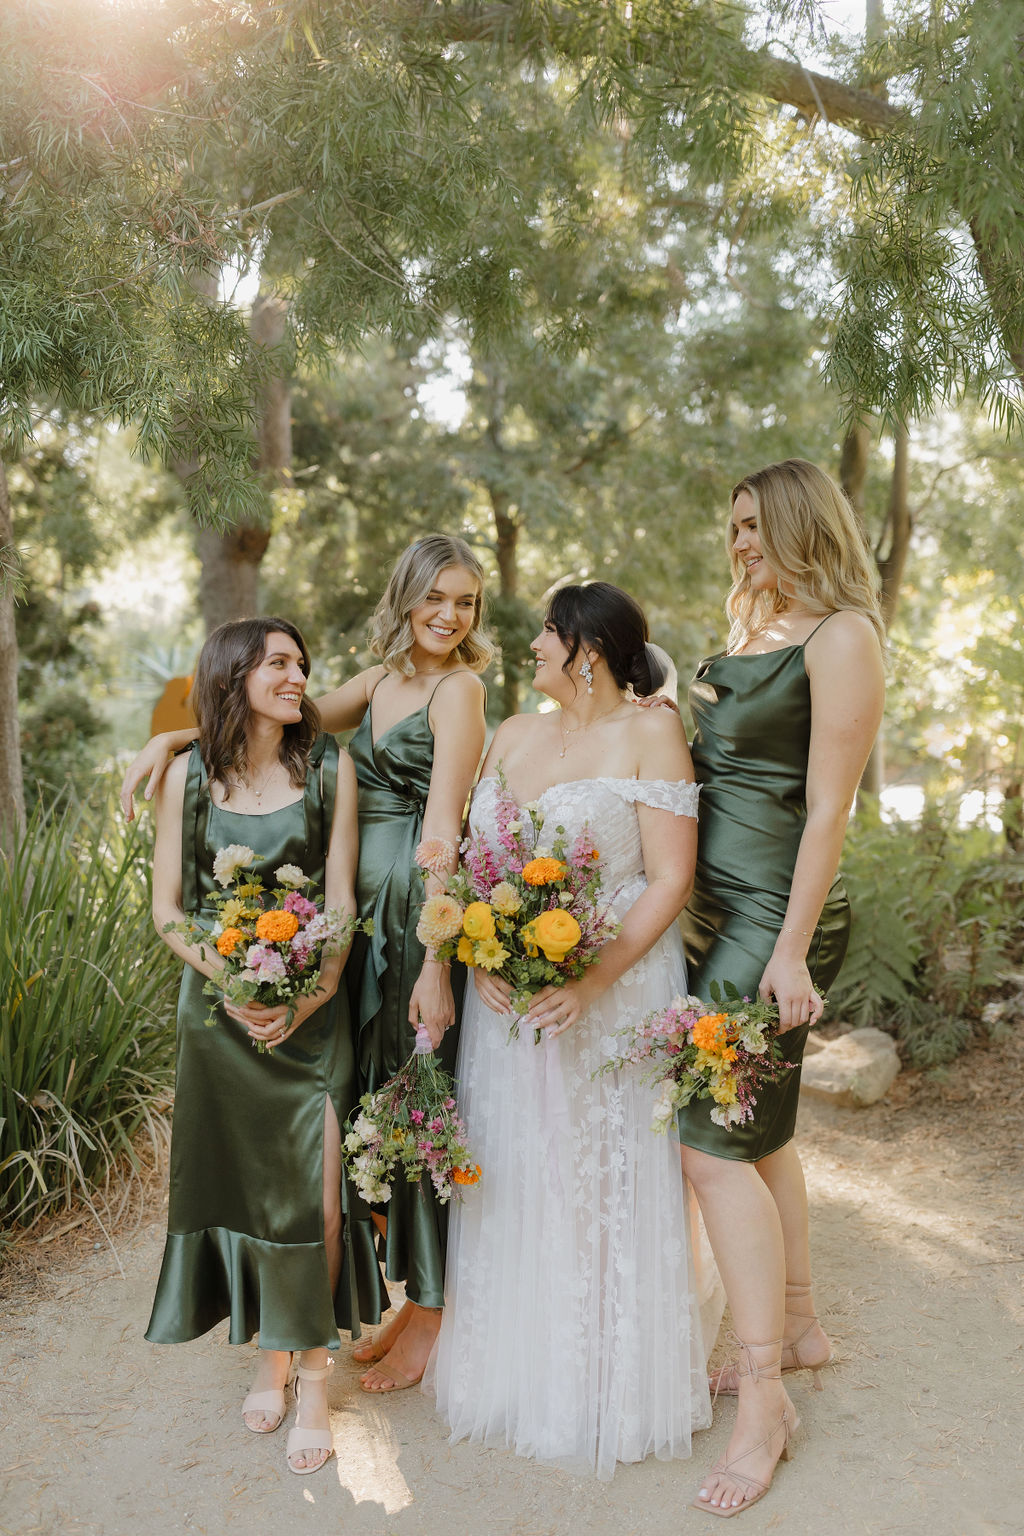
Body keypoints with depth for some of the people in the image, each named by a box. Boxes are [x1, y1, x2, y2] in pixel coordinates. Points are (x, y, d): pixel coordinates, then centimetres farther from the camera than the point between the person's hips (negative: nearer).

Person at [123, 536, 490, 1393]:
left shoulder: (458, 688, -8)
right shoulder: (381, 680, 14)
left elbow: (442, 829, -17)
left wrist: (437, 962, -21)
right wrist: (173, 737, 4)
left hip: (418, 916, -7)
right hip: (363, 914, 7)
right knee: (376, 1101, 12)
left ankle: (432, 1316, 20)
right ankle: (410, 1299, 28)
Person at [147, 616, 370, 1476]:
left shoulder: (328, 768, -1)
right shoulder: (189, 776, 1)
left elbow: (341, 899, -3)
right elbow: (167, 907, 2)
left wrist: (305, 999, -15)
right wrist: (225, 979, -13)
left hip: (312, 1007, -1)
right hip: (219, 1009, 1)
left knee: (314, 1197, -6)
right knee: (240, 1187, 9)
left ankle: (313, 1381, 11)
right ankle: (270, 1360, 29)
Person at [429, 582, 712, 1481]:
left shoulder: (651, 734, -7)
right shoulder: (514, 735, 10)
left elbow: (671, 878, -13)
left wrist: (591, 982, -22)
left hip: (612, 988, -5)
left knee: (603, 1183, 4)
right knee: (513, 1178, 12)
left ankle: (609, 1383, 24)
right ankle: (520, 1365, 32)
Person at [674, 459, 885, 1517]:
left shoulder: (841, 634, -11)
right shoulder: (750, 631, 14)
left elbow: (828, 804, -16)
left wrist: (791, 949, -19)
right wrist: (692, 907, 14)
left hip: (776, 915, -9)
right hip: (716, 909, 9)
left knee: (713, 1137, -9)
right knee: (759, 1125, 16)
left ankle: (765, 1399, 3)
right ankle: (798, 1327, 32)